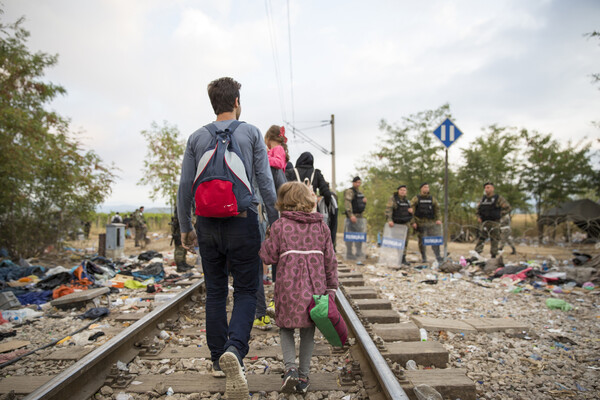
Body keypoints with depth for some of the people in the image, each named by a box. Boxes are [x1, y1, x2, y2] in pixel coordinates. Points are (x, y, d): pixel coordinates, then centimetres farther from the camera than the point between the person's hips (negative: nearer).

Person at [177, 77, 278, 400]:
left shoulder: (196, 138, 9)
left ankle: (218, 358, 21)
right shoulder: (251, 133, 2)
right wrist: (275, 222, 3)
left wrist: (185, 228, 15)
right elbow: (265, 182, -3)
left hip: (208, 224, 3)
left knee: (215, 292, 13)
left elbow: (185, 187, 7)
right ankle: (234, 349, -20)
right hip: (242, 220, -3)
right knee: (245, 291, 3)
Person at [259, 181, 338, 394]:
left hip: (289, 287, -2)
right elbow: (330, 259, 6)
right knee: (308, 331, 14)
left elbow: (269, 256, -1)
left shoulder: (280, 226, -4)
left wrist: (266, 240, 18)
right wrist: (331, 286, 13)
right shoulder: (321, 226, 5)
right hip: (314, 288, 2)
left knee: (286, 328, 16)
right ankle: (303, 377, 20)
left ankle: (290, 368, -1)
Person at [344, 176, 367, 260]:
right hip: (352, 216, -9)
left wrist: (364, 201, 5)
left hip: (360, 216, 9)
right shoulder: (349, 191, -8)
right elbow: (347, 203, -19)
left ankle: (359, 253, 23)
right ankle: (349, 254, 0)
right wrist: (351, 215, -26)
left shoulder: (360, 192, 20)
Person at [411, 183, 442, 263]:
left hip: (431, 222, 2)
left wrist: (438, 219, 2)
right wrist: (413, 222, -9)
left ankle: (438, 256, -4)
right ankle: (424, 258, 12)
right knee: (422, 241, 2)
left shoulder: (432, 198, 13)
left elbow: (437, 209, 17)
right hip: (421, 223, -2)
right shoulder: (416, 199, 3)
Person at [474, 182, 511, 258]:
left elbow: (507, 208, -4)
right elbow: (478, 209, 27)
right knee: (480, 238, 0)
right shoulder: (483, 199, 13)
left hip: (494, 223, -4)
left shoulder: (498, 198, -2)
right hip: (483, 223, 4)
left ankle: (493, 256, 7)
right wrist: (478, 217, 11)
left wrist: (499, 215, -9)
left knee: (494, 240, 0)